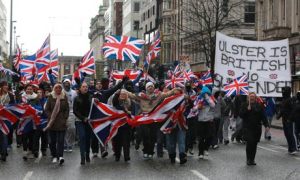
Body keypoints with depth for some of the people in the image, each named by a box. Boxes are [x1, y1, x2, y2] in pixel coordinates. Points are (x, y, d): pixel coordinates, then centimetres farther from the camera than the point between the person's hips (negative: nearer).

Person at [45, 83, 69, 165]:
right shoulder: (50, 97, 4)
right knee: (52, 140, 5)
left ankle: (60, 156, -18)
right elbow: (47, 109, 5)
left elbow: (67, 109, 9)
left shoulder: (64, 97, 7)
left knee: (61, 140, -10)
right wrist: (50, 117, -8)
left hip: (61, 122, 0)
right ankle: (54, 156, 16)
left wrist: (65, 118, -2)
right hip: (52, 122, 1)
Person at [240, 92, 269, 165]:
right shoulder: (244, 106, 3)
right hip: (247, 128, -3)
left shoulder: (259, 106, 8)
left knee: (254, 144, 5)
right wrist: (247, 109, -17)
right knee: (249, 142, -15)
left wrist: (266, 125, -6)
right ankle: (248, 159, -3)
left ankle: (252, 159, 17)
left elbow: (263, 117, 5)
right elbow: (241, 115, -5)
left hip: (257, 128, 3)